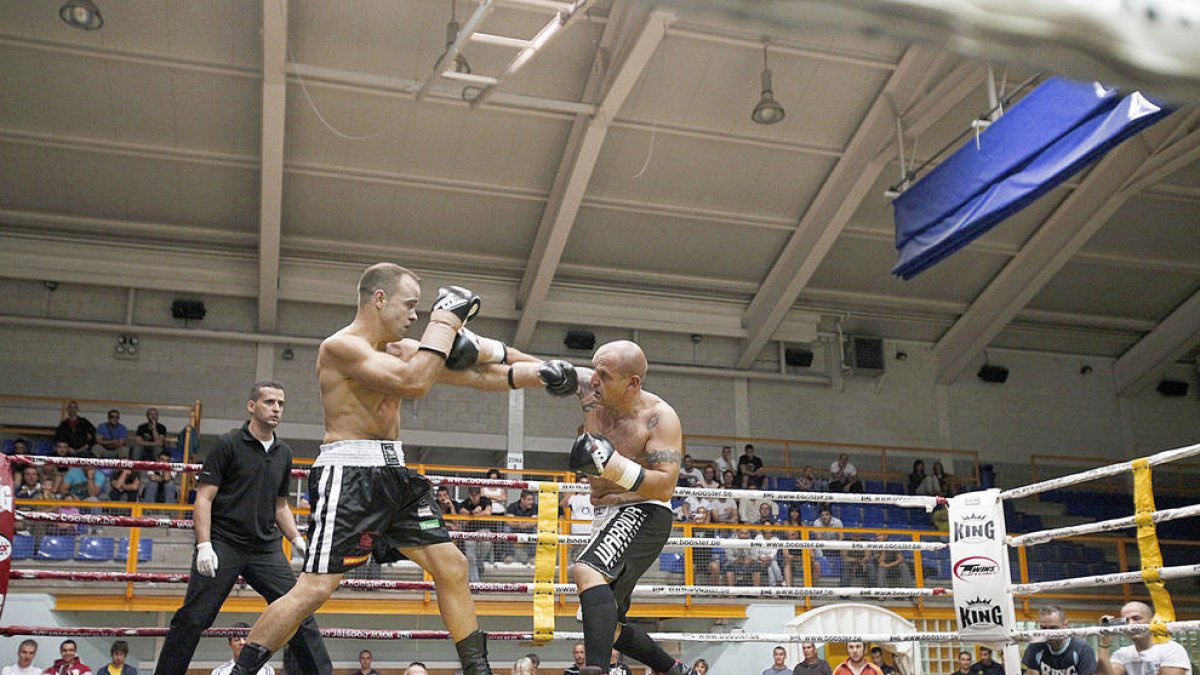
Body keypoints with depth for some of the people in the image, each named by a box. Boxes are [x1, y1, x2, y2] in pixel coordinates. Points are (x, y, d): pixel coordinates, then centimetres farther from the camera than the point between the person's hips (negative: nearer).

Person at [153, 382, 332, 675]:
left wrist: (298, 541, 9)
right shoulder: (228, 444, -3)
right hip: (223, 544, -4)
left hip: (266, 549, 4)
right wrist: (204, 545, -15)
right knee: (192, 619, -4)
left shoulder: (283, 453, 13)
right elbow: (204, 498, -6)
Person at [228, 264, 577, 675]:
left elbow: (474, 374, 16)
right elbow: (414, 383, -23)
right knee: (315, 589, -12)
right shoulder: (341, 346, -11)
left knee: (452, 567, 6)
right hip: (349, 475, -8)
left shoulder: (402, 349, 15)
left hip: (394, 473, 9)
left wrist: (536, 372, 5)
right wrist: (444, 320, -14)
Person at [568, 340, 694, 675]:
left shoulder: (660, 417, -17)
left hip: (644, 513, -8)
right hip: (607, 516, 8)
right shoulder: (589, 390, -3)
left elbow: (665, 488, -22)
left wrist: (614, 465, -33)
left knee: (587, 570, -37)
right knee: (605, 627, 16)